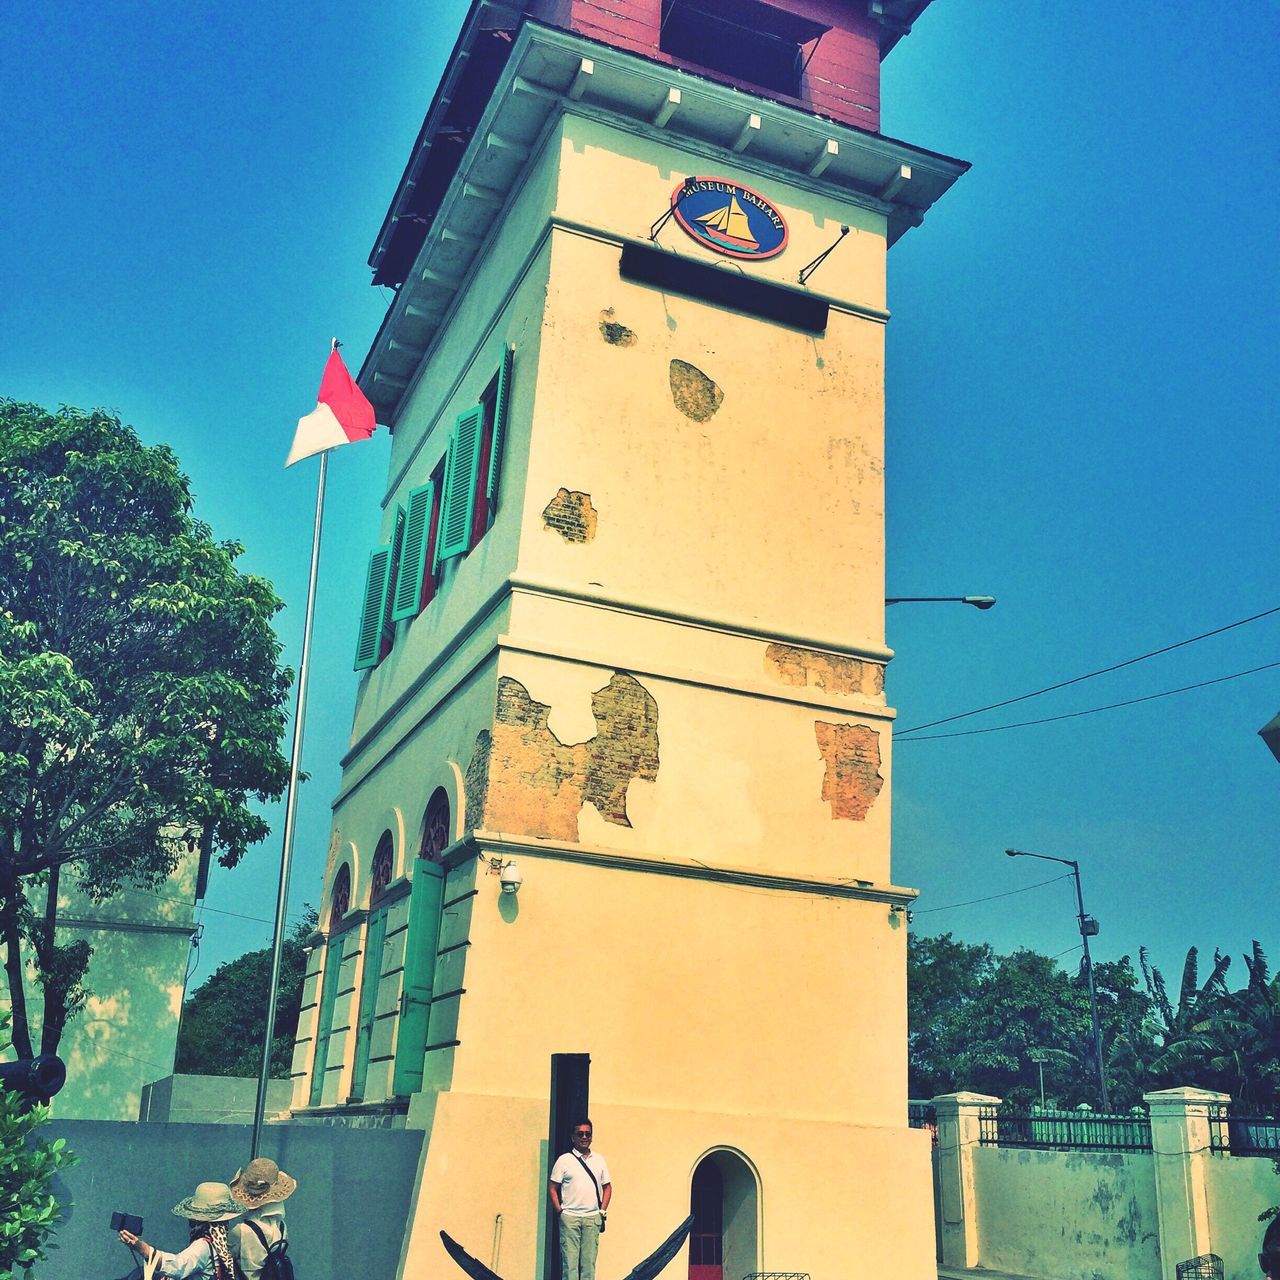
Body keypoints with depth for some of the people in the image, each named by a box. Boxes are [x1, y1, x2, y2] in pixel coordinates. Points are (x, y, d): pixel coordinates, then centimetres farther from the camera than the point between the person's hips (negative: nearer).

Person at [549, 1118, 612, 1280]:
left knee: (589, 1260, 1)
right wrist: (559, 1210, -5)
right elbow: (553, 1188, 4)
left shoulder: (599, 1159, 12)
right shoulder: (564, 1160, 3)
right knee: (570, 1259, -6)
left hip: (593, 1218, 3)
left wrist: (603, 1210, 6)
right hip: (569, 1217, -3)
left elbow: (607, 1186, 17)